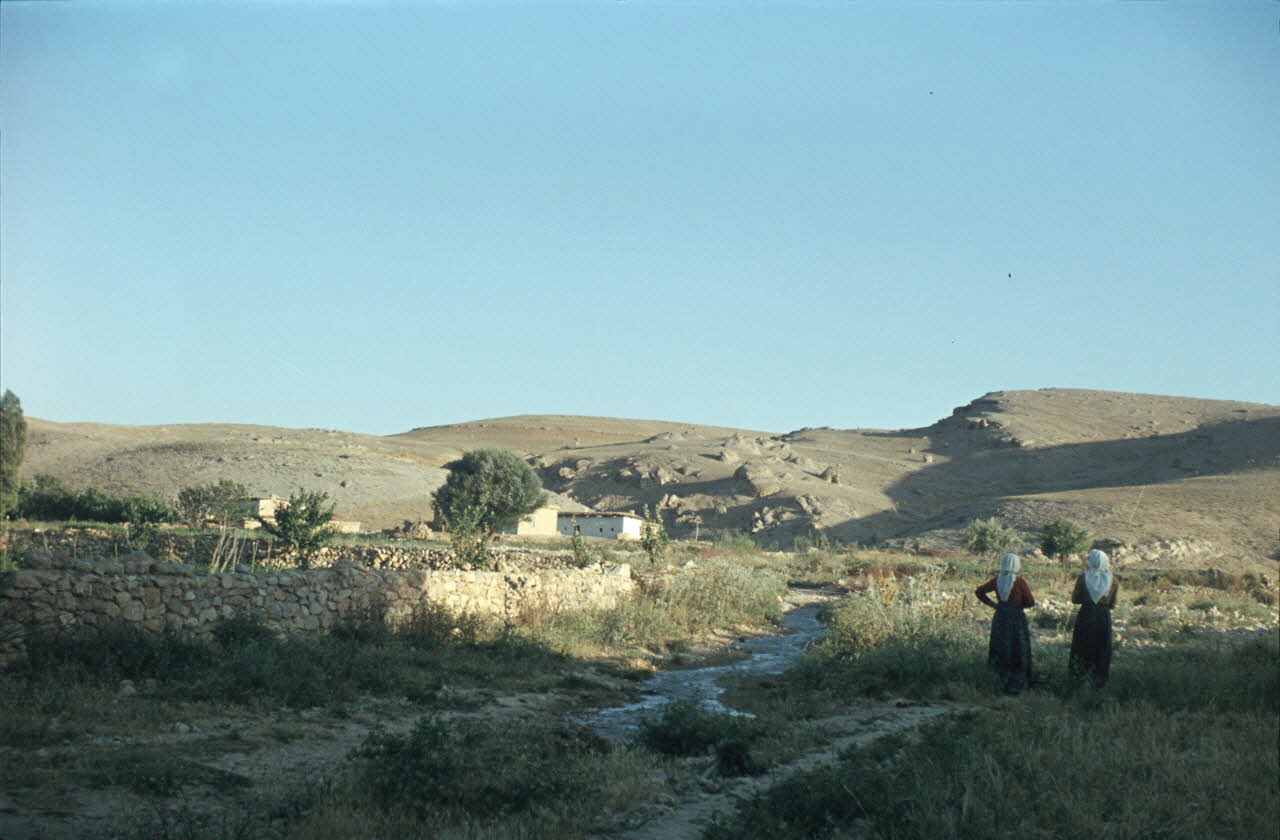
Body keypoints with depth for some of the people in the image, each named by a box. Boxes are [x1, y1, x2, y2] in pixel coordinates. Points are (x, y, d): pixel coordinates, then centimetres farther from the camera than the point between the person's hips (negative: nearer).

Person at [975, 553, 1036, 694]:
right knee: (1018, 654, 4)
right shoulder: (1019, 582, -14)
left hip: (1000, 617, 5)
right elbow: (1031, 602, -10)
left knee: (999, 652, 15)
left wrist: (992, 604, 7)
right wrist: (1019, 604, 7)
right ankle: (1014, 686, 3)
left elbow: (979, 591, 7)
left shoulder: (997, 580, -1)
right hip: (1017, 618, -4)